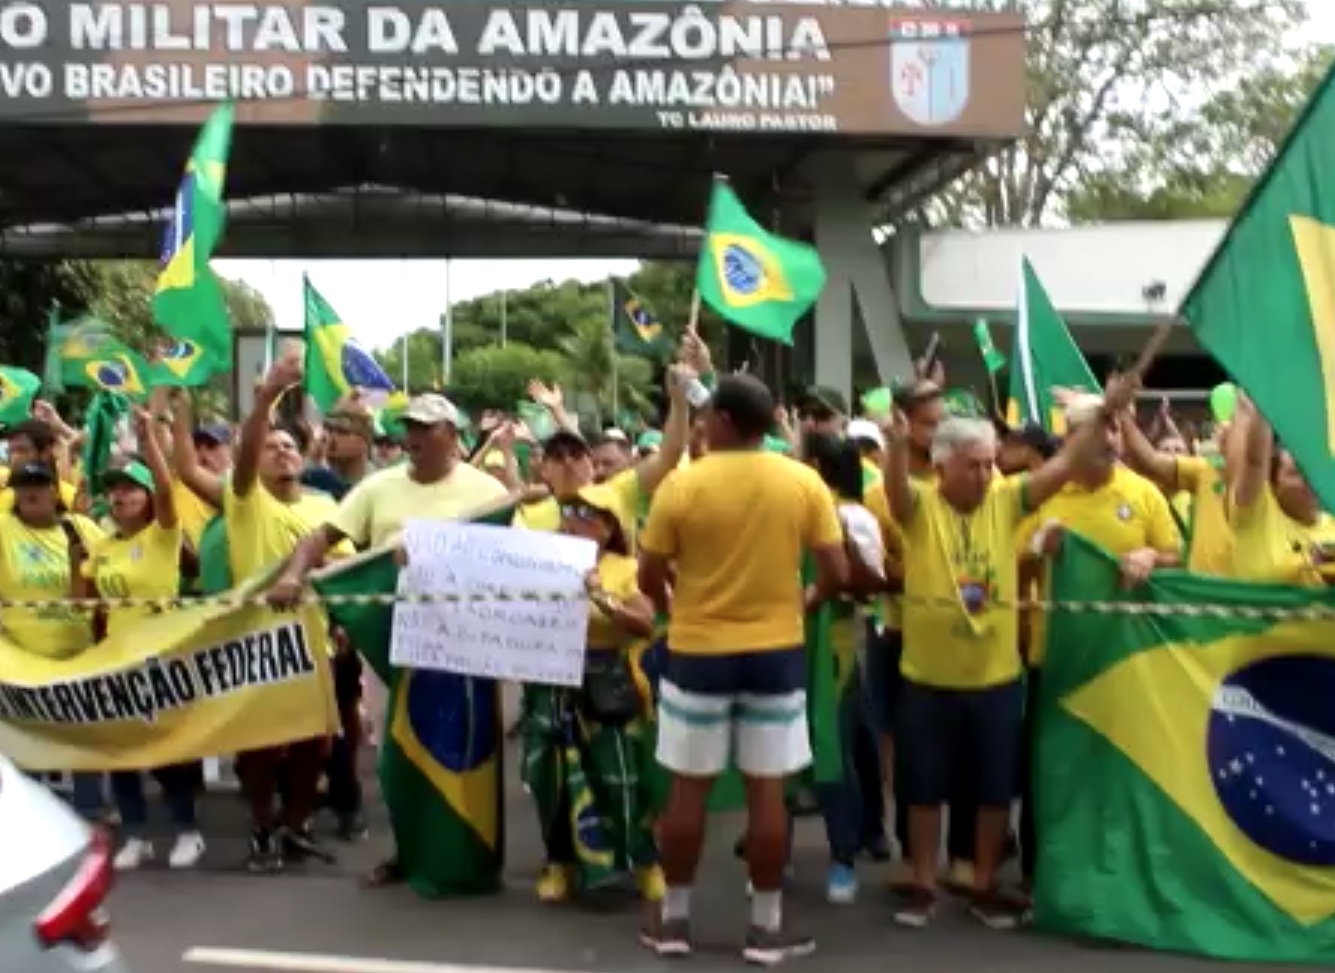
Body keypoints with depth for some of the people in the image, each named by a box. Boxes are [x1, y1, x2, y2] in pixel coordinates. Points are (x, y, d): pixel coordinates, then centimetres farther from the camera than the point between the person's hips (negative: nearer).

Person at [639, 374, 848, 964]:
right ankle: (767, 926, 16)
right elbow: (836, 574, -5)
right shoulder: (804, 483, -4)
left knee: (689, 789, 10)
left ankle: (674, 919, 21)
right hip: (776, 653, 1)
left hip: (697, 653, -1)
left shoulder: (682, 485, -9)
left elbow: (649, 578, -4)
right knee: (767, 791, 8)